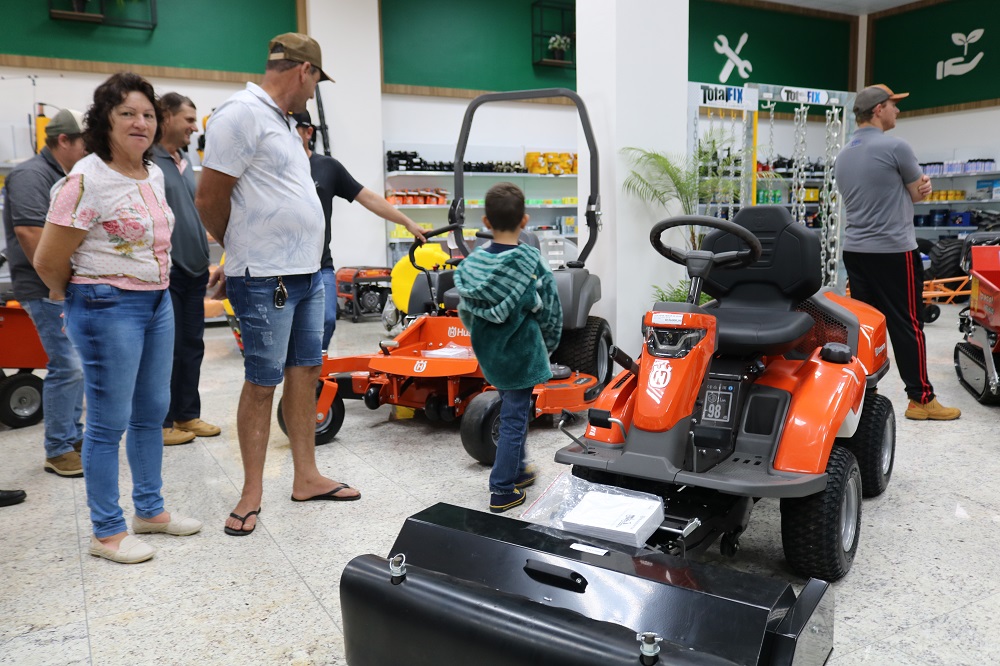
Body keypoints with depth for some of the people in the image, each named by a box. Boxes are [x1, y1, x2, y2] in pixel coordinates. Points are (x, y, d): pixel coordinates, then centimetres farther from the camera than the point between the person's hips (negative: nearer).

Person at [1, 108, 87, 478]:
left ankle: (73, 437, 26)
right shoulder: (32, 174, -12)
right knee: (67, 367, -9)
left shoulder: (64, 178, 18)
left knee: (73, 365, 14)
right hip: (48, 291, -10)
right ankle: (58, 451, 2)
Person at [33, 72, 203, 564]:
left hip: (157, 302, 8)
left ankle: (150, 510, 31)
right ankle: (107, 532, 15)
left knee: (152, 412, 15)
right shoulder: (87, 180, -16)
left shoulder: (154, 174, 9)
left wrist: (154, 292, 16)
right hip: (108, 309, -8)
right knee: (109, 422, 1)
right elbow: (48, 262, -13)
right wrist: (83, 299, 3)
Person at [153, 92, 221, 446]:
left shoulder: (185, 163, 16)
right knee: (167, 349, -1)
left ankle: (188, 414, 24)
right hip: (165, 272, -8)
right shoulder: (147, 161, -10)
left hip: (194, 270, 8)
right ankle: (161, 423, 11)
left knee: (192, 346, 13)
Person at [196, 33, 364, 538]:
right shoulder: (240, 114, -12)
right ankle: (252, 494, 13)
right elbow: (209, 200, -12)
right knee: (262, 382, -1)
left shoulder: (279, 121, 18)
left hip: (305, 273, 9)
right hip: (265, 278, -9)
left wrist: (239, 252, 17)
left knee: (305, 371, 12)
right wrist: (242, 250, 4)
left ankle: (306, 477, 23)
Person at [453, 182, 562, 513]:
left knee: (513, 410, 24)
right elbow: (550, 313, -9)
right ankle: (502, 491, 10)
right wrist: (547, 346, 9)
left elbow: (465, 312, 3)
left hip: (489, 355, 5)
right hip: (521, 355, -5)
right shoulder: (532, 263, -16)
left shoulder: (472, 263, -6)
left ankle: (517, 470, 38)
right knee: (514, 418, 5)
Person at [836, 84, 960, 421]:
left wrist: (915, 188, 9)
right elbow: (919, 193, 0)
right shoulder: (895, 147, -11)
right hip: (894, 251, -7)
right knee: (907, 327, -1)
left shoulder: (843, 155, 12)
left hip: (855, 250, 7)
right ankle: (921, 399, 5)